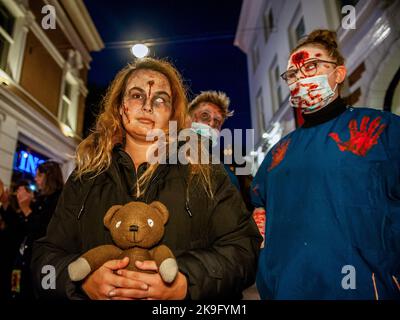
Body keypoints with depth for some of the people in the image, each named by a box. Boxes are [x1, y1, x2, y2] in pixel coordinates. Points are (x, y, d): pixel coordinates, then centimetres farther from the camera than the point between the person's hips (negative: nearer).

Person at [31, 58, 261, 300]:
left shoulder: (205, 173, 0)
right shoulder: (86, 177, 7)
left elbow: (243, 246, -4)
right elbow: (47, 254, 6)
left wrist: (187, 281, -18)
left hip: (181, 293, -2)